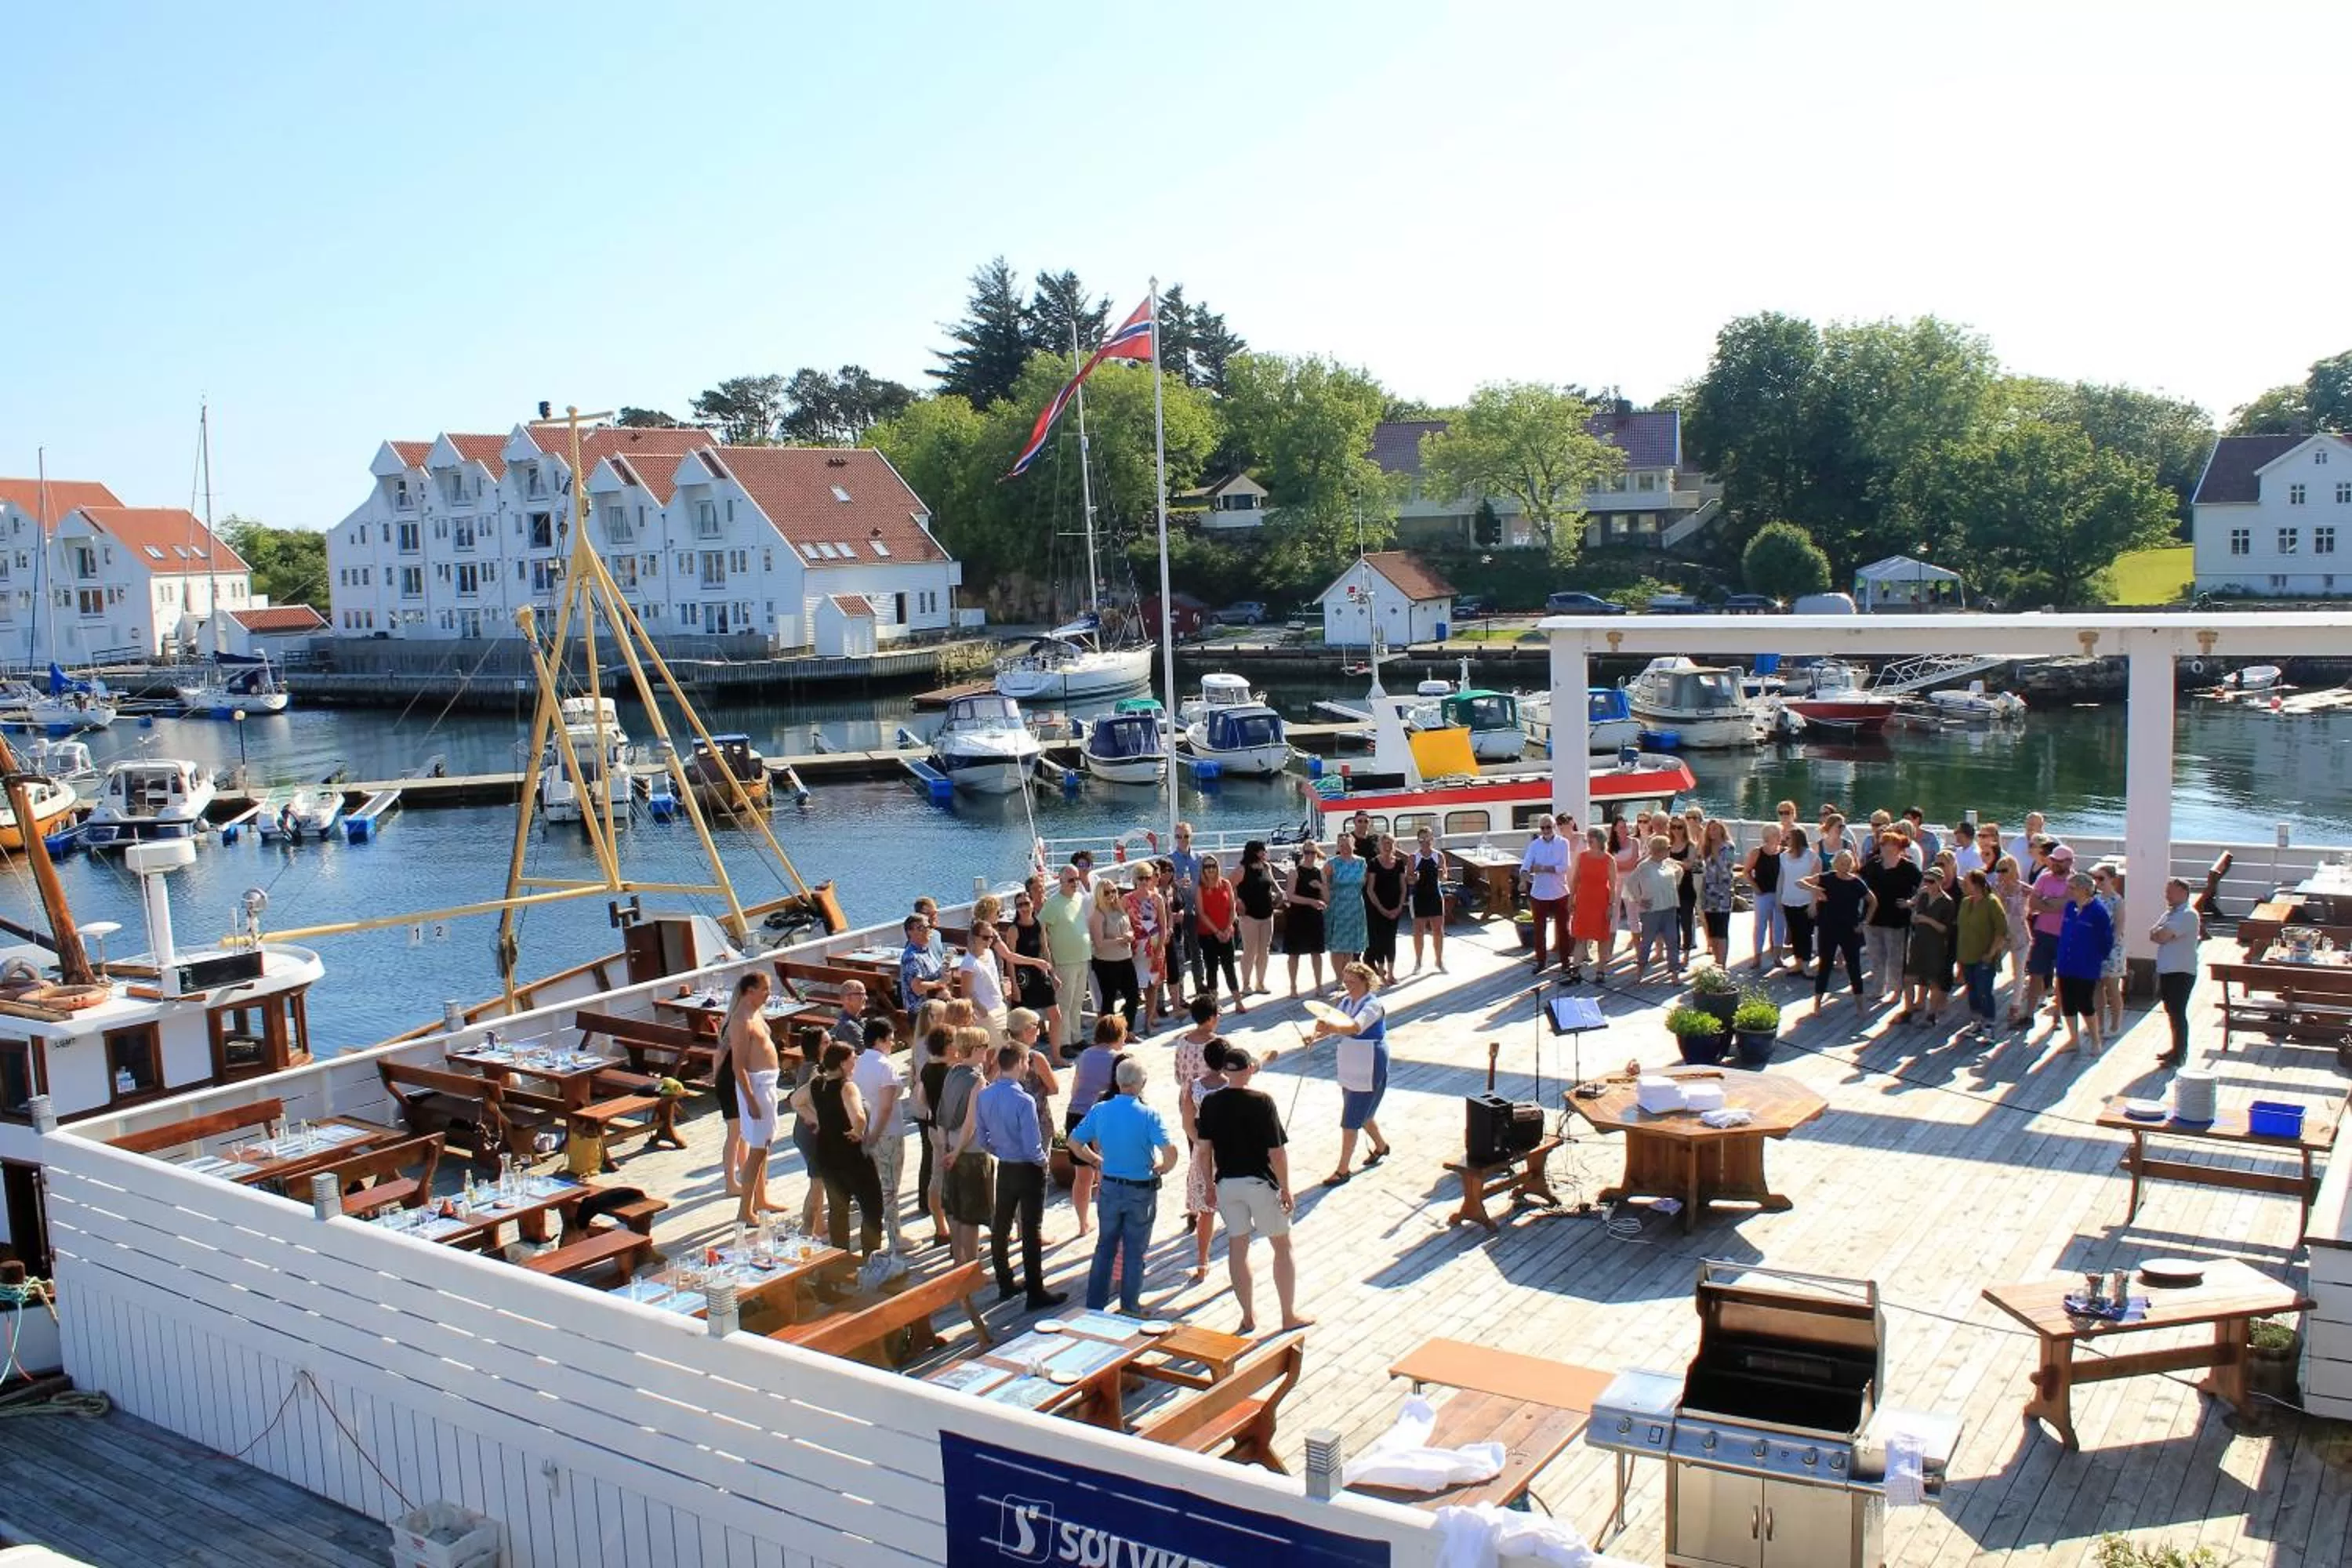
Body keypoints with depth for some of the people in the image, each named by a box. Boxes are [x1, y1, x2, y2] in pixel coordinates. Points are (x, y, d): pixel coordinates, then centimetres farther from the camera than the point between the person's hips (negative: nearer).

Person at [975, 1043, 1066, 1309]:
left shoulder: (984, 1096, -6)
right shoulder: (1023, 1101, -25)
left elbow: (982, 1140, 3)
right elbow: (1032, 1147, -23)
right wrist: (1042, 1161, -4)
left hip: (1004, 1168, 6)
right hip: (1029, 1170, -6)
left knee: (1000, 1227, 17)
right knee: (1031, 1231, 2)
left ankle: (1005, 1285, 30)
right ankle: (1035, 1294, 8)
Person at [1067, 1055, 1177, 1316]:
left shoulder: (1099, 1110, -6)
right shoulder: (1148, 1115, -18)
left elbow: (1074, 1142, 2)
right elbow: (1170, 1152, -27)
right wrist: (1163, 1169, -6)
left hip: (1110, 1186, 3)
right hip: (1141, 1189, -3)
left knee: (1105, 1245, 18)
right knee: (1134, 1250, 11)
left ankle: (1094, 1304, 24)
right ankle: (1129, 1307, 22)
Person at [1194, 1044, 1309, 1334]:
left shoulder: (1211, 1103, -4)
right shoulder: (1262, 1101, -15)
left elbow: (1203, 1150, -1)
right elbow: (1277, 1152, -15)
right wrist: (1285, 1188, -5)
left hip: (1227, 1183, 4)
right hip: (1261, 1182, -3)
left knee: (1237, 1247, 13)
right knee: (1282, 1246, 11)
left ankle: (1248, 1316, 20)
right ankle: (1289, 1315, 16)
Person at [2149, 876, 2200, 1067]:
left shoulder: (2188, 915, -14)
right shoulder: (2169, 913, 16)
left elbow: (2162, 936, -22)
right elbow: (2153, 935, 8)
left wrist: (2158, 932, -2)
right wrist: (2161, 934, -11)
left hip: (2181, 972, -9)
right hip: (2166, 971, 9)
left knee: (2178, 1013, -5)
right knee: (2171, 1013, 16)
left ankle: (2180, 1056, 0)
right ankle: (2176, 1049, 27)